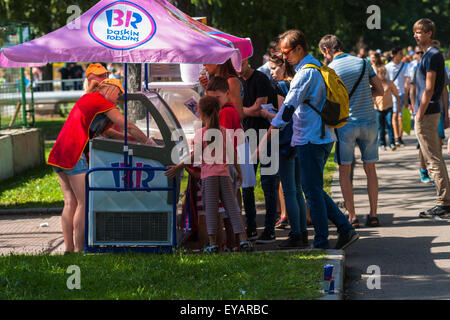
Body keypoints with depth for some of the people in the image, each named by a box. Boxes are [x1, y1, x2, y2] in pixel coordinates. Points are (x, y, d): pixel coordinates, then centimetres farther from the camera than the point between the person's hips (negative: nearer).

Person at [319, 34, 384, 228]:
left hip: (346, 123, -3)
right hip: (369, 121, 3)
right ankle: (373, 214, 11)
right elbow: (380, 90, 8)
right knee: (370, 169, 11)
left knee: (345, 171, 6)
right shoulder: (363, 63, 5)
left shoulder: (329, 70, -6)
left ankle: (352, 216, 2)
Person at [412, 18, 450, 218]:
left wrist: (420, 114, -18)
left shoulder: (432, 55, -14)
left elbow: (429, 89, -19)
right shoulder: (432, 55, 16)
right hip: (431, 112, 10)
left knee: (434, 160, -8)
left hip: (427, 115, -10)